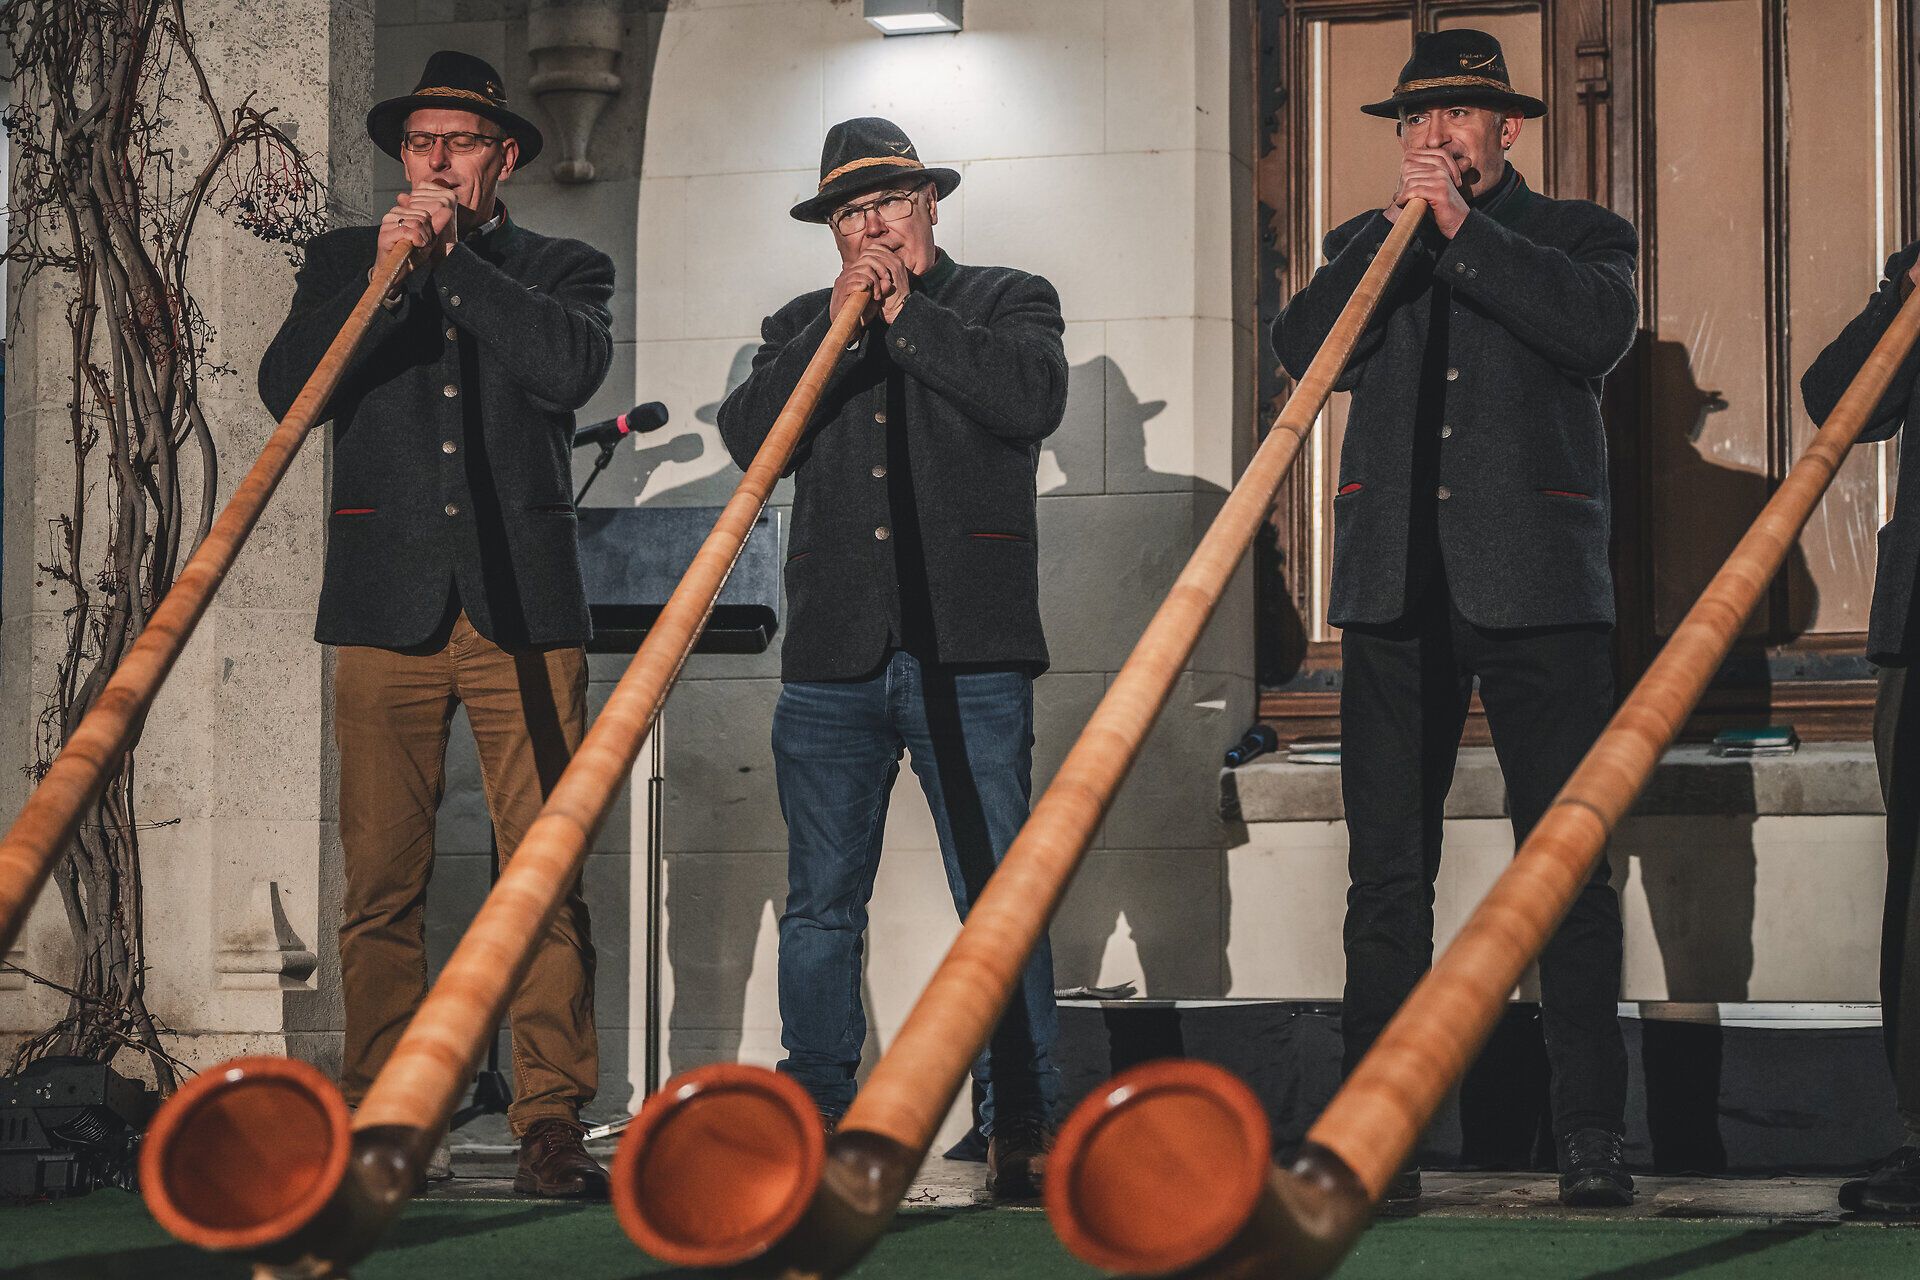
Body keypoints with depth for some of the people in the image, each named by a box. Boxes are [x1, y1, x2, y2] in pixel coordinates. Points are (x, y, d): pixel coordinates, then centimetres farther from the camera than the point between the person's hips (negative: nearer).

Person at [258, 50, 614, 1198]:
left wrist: (454, 259, -5)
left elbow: (572, 367, -8)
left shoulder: (562, 269, 13)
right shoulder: (346, 261, 17)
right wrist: (385, 273, -7)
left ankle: (551, 1121, -6)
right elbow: (287, 388, 2)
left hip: (526, 605, -1)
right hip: (389, 607, 1)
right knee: (383, 882, -2)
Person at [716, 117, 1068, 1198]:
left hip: (969, 658, -3)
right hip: (831, 660, 3)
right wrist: (838, 325, -4)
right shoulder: (800, 326, 20)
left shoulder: (1008, 300, 12)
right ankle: (816, 1120, 10)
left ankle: (1024, 1126, -2)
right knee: (822, 907, 3)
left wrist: (905, 315, -7)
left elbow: (1035, 399, -9)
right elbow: (750, 439, 3)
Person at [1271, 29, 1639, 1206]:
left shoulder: (1576, 234, 13)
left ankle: (1593, 1138, -2)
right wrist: (1397, 226, -4)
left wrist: (1463, 227, -9)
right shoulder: (1368, 246, 20)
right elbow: (1306, 350, 2)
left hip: (1537, 581, -2)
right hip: (1396, 587, 2)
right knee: (1387, 869, -1)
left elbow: (1601, 333, -9)